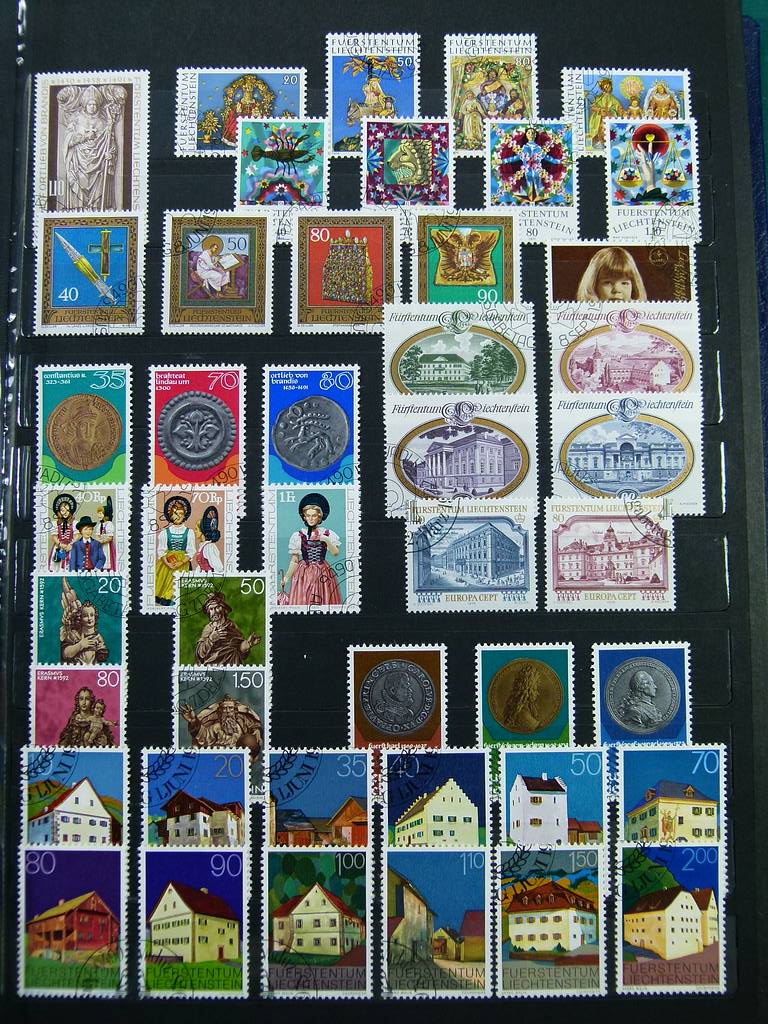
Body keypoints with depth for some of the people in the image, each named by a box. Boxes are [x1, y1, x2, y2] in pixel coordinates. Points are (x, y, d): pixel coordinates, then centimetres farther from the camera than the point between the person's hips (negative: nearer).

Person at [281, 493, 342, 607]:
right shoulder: (297, 536, 0)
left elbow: (335, 553, -9)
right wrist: (287, 577, 0)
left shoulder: (328, 534, 2)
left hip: (323, 574, 0)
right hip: (303, 574, 0)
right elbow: (294, 560, 4)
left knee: (324, 601, 1)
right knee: (302, 602, -3)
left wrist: (327, 541, -22)